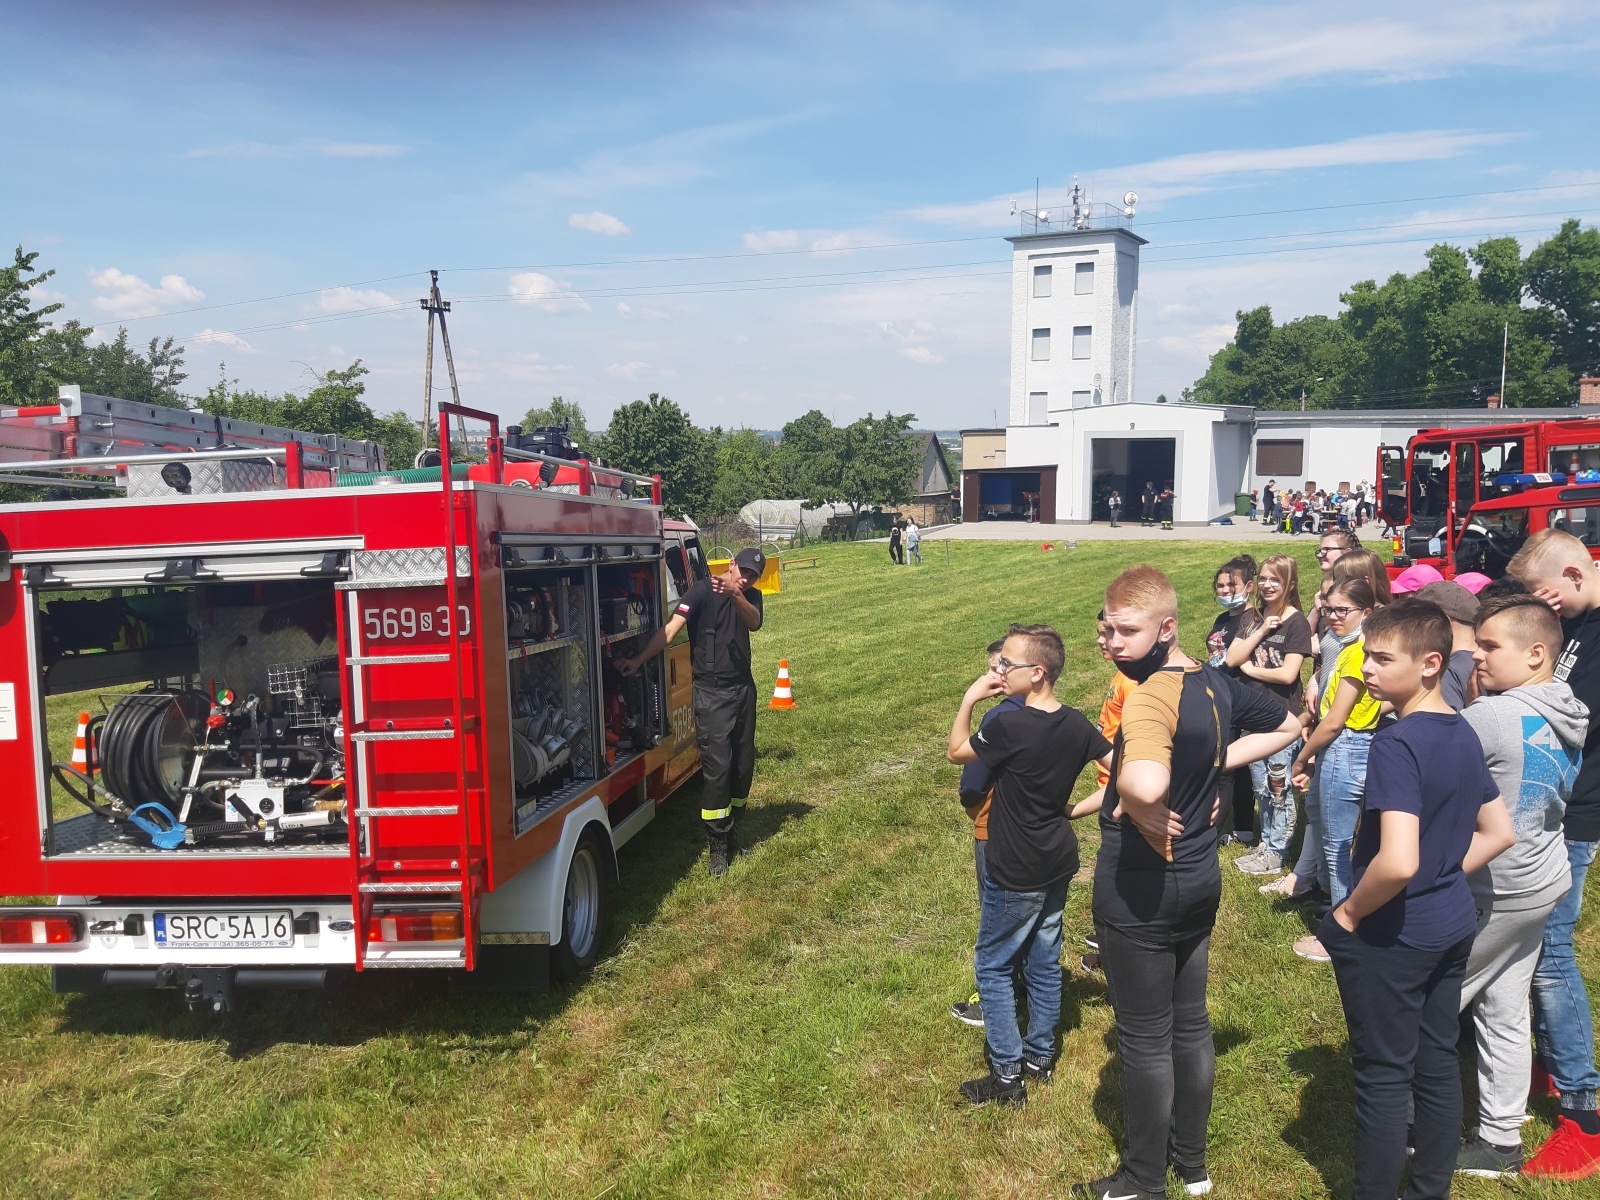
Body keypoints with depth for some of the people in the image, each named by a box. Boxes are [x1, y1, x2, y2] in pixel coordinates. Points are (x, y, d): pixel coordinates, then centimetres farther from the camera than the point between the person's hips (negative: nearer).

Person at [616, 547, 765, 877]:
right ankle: (718, 845, -1)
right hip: (711, 691, -6)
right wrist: (639, 659, -34)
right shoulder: (702, 590, -10)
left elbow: (754, 623, -17)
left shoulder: (750, 597, 6)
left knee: (743, 763, 10)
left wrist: (735, 595, -36)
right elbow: (671, 627, -22)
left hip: (743, 688, 6)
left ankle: (729, 830, 26)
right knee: (717, 765, -10)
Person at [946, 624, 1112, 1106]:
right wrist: (1075, 809, 3)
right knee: (1044, 961, 19)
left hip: (1016, 874, -7)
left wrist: (969, 699, -5)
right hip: (1058, 863, 7)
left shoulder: (1009, 727, -24)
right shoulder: (1077, 724, -4)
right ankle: (1040, 1055, 32)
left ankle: (1008, 1074, 11)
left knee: (993, 966, 7)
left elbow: (955, 751, -8)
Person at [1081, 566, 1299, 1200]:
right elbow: (1286, 727, 18)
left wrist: (1136, 808, -24)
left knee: (1144, 1038, 8)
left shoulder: (1151, 696, -27)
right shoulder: (1215, 683, 0)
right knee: (1191, 1023, 21)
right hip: (1200, 880, 8)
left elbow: (1145, 783, -46)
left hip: (1140, 891, -8)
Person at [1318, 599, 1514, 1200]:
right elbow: (1498, 833, 12)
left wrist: (1347, 913, -17)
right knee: (1437, 1063, 19)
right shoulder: (1464, 735, 2)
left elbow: (1398, 862, -33)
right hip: (1452, 925, 8)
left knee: (1383, 1077, 6)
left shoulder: (1396, 744, -25)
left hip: (1392, 935, -8)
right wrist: (1444, 879, 10)